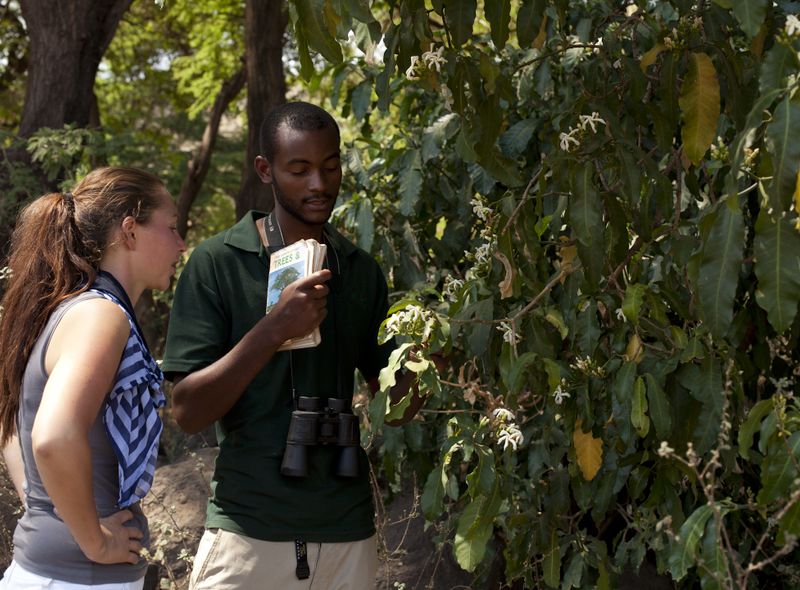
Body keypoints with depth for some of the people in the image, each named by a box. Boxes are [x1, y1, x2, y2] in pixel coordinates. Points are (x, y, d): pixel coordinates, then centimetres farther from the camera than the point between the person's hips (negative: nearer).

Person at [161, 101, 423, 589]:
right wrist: (275, 328, -22)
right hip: (249, 532, -4)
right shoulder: (218, 262, -6)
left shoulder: (362, 271, 7)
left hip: (347, 533, 4)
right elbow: (189, 411, -11)